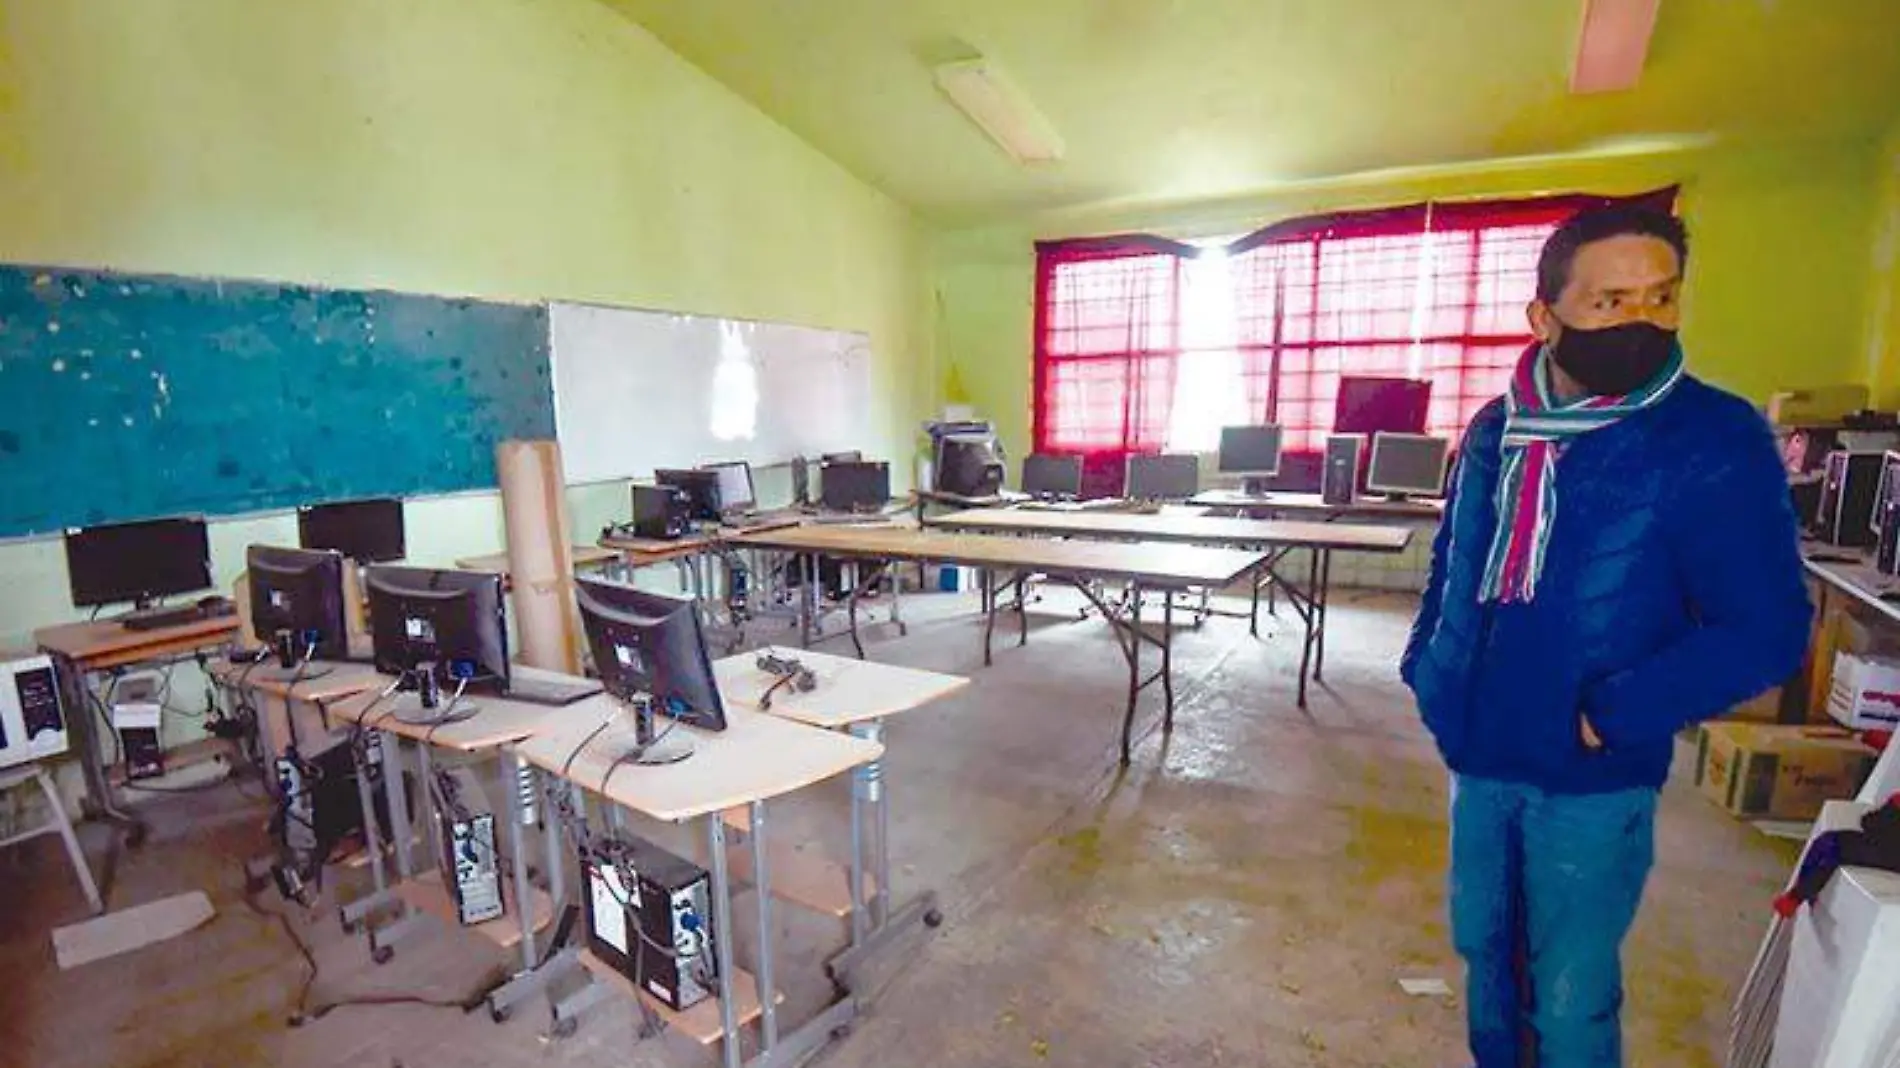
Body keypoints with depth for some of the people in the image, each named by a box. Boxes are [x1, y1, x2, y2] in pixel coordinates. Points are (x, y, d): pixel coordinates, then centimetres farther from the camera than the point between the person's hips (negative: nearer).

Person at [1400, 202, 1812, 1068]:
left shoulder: (1717, 440, -13)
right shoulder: (1494, 431, 2)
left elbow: (1765, 630, -15)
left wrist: (1610, 720, -18)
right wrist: (1428, 670, 5)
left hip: (1593, 779, -4)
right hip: (1479, 757, 5)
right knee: (1480, 945, 22)